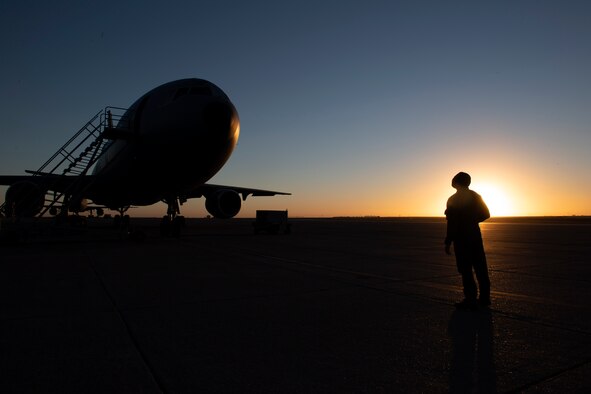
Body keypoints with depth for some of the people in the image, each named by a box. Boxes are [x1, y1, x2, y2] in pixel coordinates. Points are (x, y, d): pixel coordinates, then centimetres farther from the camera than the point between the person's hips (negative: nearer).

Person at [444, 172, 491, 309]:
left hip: (461, 238, -6)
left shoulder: (453, 200, -10)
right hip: (475, 235, 6)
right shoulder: (476, 196, 6)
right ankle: (484, 297, 18)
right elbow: (486, 214, 9)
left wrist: (448, 242, -11)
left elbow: (452, 222, -14)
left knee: (466, 269, -3)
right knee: (480, 267, 11)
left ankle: (470, 300, -1)